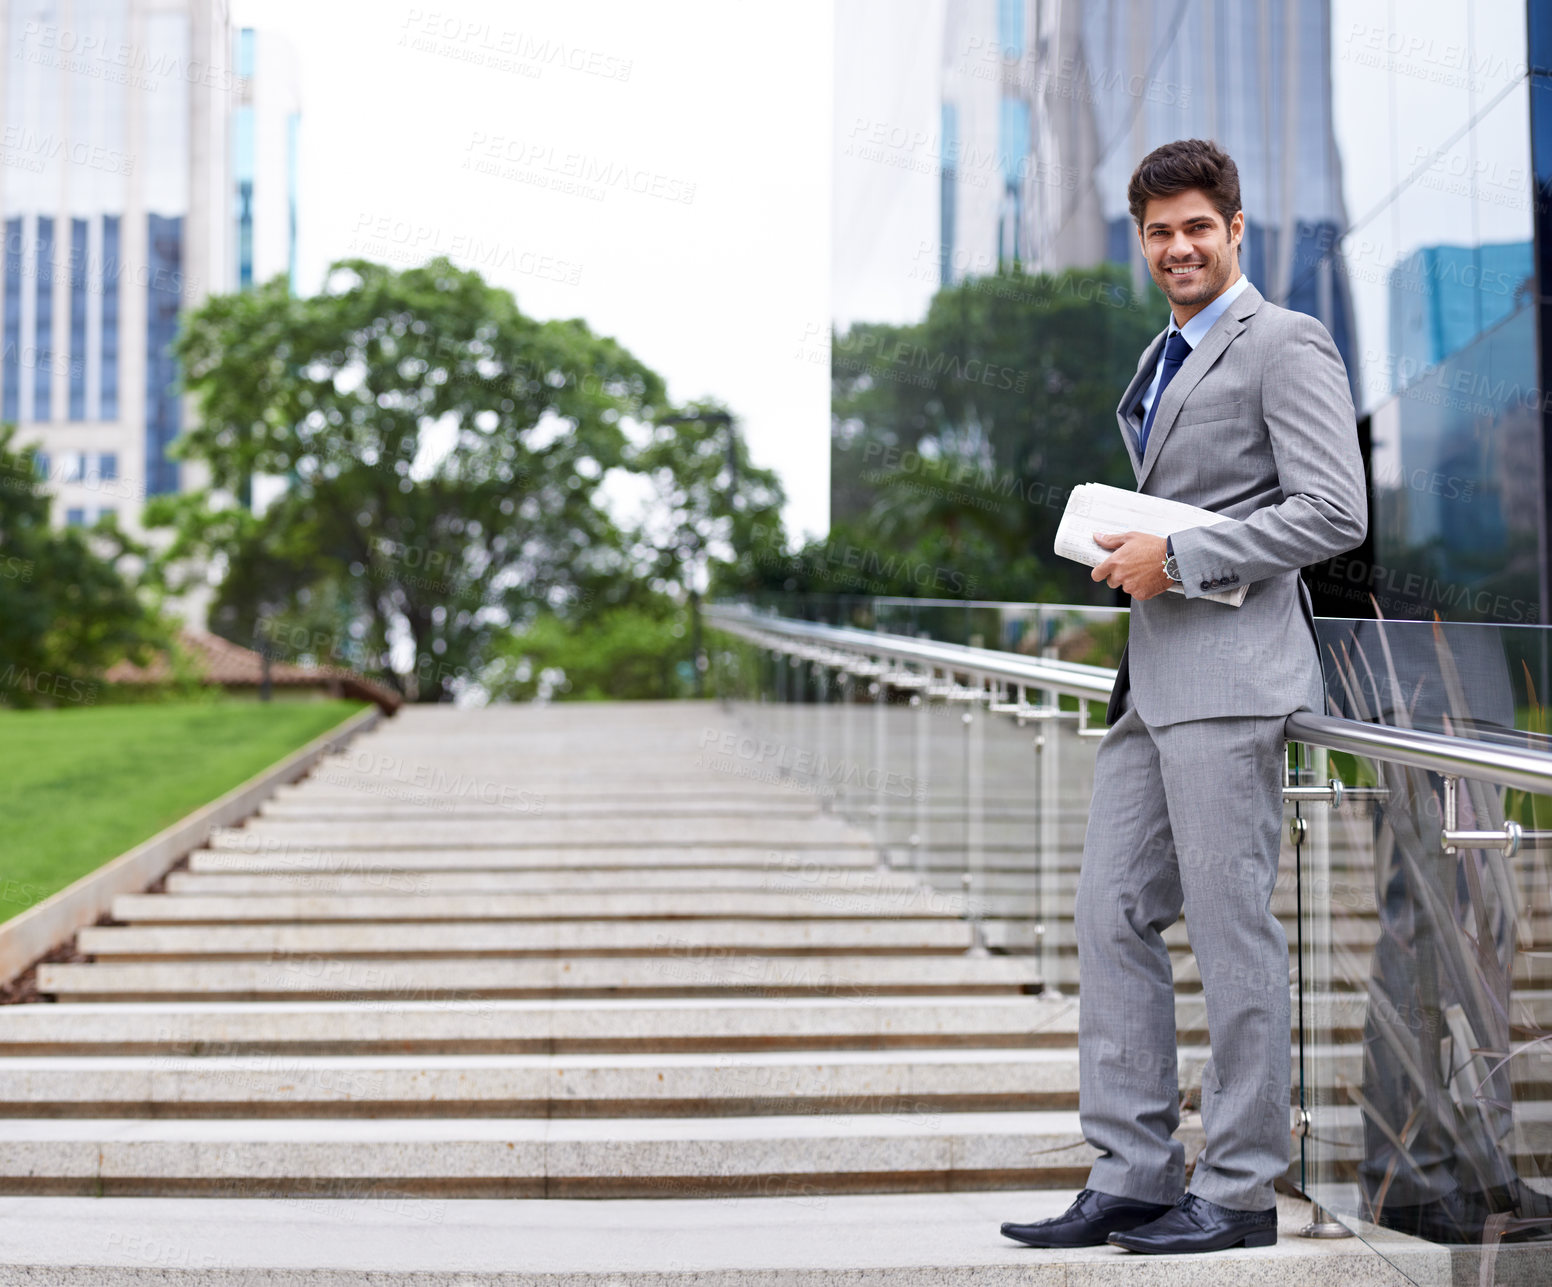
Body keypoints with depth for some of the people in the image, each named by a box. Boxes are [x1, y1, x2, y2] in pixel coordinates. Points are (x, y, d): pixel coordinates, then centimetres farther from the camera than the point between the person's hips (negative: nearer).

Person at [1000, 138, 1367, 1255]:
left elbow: (1335, 513, -14)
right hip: (1153, 675, 9)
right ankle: (1131, 1178, 13)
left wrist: (1178, 557, -15)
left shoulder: (1286, 345, -5)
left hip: (1231, 675, -9)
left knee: (1232, 930, -4)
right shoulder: (1162, 362, 23)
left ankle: (1241, 1189, 6)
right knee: (1114, 918, 7)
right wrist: (1124, 549, 11)